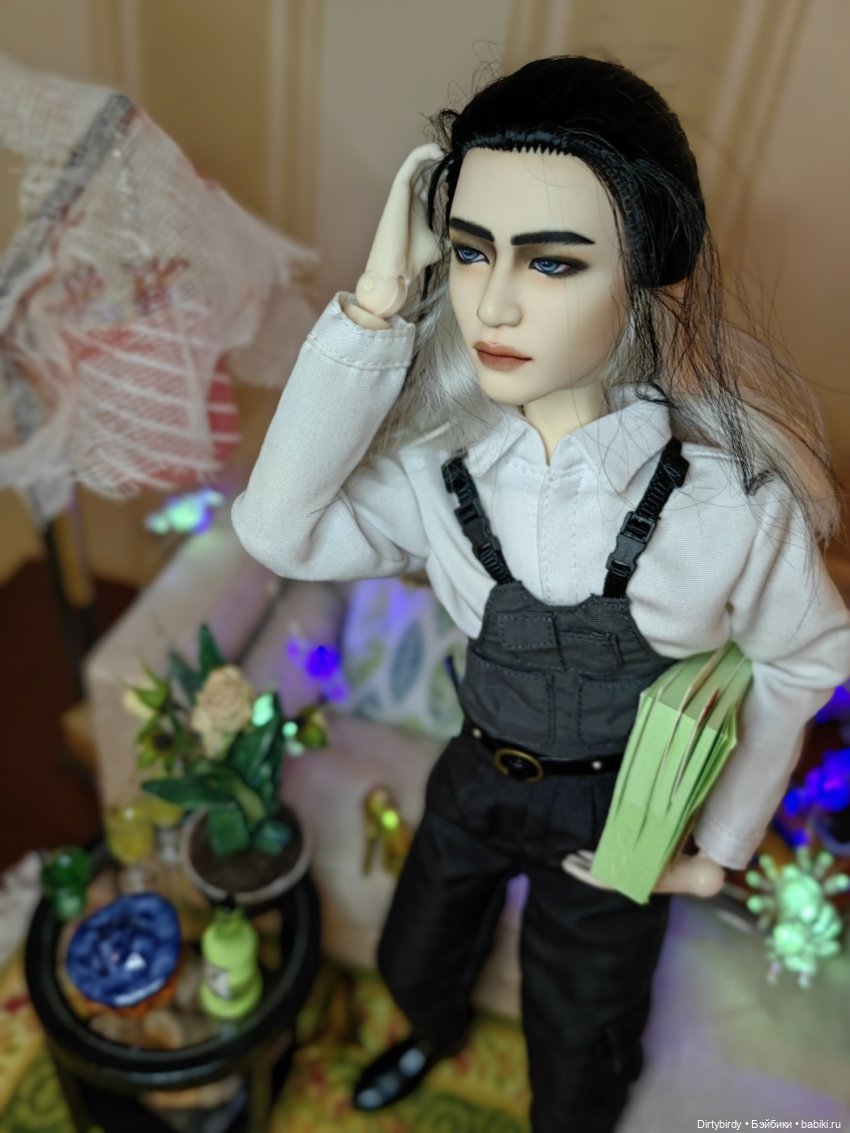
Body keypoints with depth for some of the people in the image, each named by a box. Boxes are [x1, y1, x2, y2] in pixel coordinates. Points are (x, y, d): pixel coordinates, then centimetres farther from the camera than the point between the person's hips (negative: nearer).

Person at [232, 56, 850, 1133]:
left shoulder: (728, 497, -28)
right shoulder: (442, 458, -20)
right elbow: (281, 532, -34)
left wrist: (724, 842, -4)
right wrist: (378, 303, -38)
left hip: (615, 816, -3)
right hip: (475, 775, 3)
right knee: (412, 962, 29)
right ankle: (434, 1035, 68)